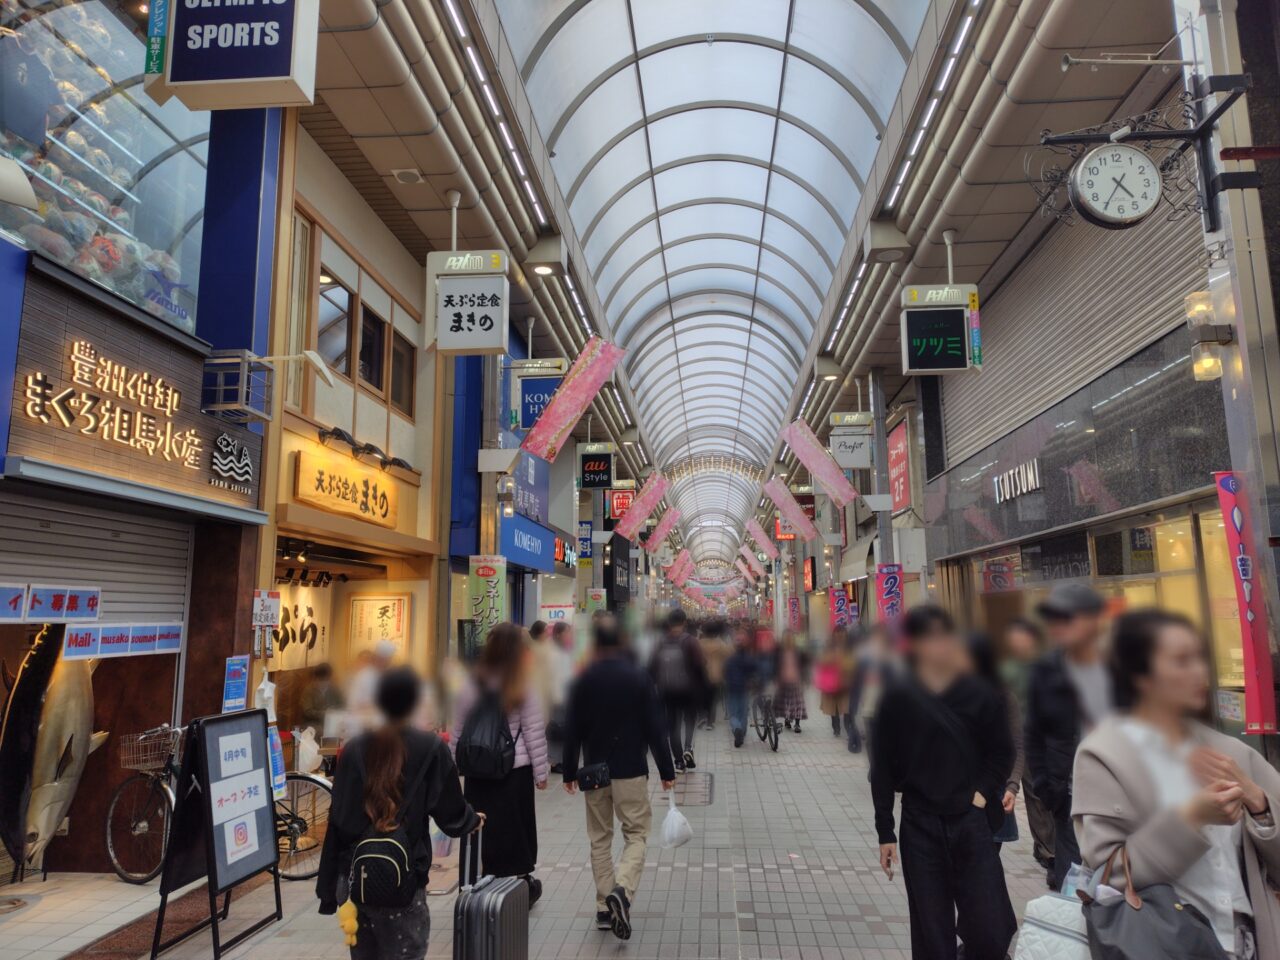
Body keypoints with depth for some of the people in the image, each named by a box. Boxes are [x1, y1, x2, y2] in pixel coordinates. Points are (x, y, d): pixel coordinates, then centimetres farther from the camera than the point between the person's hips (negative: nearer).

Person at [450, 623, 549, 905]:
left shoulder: (472, 688, -1)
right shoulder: (523, 690, -10)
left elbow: (457, 735, 4)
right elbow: (534, 734, -7)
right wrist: (541, 772, 2)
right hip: (516, 771, -2)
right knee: (515, 830, 12)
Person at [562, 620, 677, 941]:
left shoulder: (583, 681, -1)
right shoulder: (639, 677, -6)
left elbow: (572, 731, 2)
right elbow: (655, 728, -6)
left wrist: (570, 772, 11)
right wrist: (667, 770, 1)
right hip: (631, 770, -2)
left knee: (600, 839, 14)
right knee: (636, 835, 6)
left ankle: (604, 908, 15)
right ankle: (621, 889, -17)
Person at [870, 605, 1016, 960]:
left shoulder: (978, 694, -3)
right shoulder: (898, 699, -6)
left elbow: (1002, 751, 10)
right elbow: (882, 768, -1)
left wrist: (982, 792, -5)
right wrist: (885, 833, -1)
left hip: (971, 822, 1)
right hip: (920, 826, -1)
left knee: (989, 930, 3)